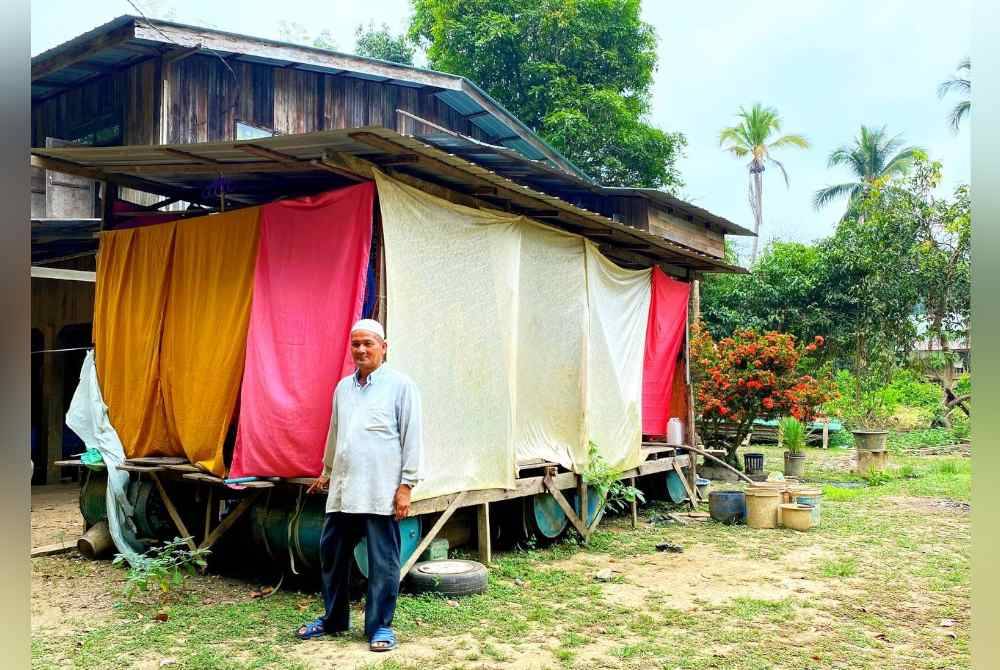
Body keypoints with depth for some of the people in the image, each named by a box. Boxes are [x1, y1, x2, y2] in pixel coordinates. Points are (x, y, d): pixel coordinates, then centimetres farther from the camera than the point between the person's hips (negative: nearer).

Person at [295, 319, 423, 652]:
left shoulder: (401, 385, -4)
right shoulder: (343, 387, 14)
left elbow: (412, 438, -7)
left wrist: (406, 485, -10)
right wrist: (326, 472, 31)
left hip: (380, 493, -6)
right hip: (342, 490, 6)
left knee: (382, 561, 2)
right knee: (332, 555, 13)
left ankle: (380, 626, 16)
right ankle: (334, 620, 30)